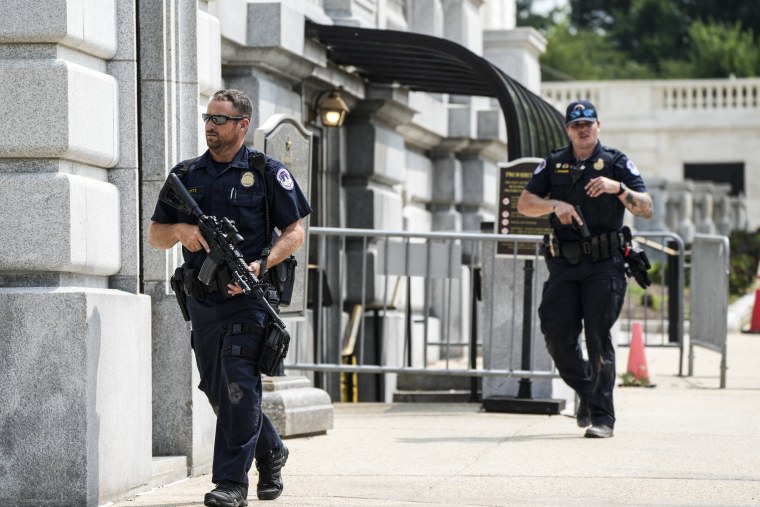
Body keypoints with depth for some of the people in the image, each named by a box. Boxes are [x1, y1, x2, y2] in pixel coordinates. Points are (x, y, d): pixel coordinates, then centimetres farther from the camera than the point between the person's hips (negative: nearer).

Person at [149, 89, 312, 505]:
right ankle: (271, 452, 34)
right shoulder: (185, 175, 11)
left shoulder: (268, 173, 0)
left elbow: (295, 231, -1)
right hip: (202, 299, 5)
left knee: (239, 386, -13)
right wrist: (180, 229, -9)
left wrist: (260, 266, -16)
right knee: (218, 390, 12)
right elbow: (155, 235, 14)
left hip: (247, 296, -5)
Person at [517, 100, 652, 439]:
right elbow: (524, 204, 6)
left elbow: (646, 209, -5)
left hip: (604, 264, -3)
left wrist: (618, 188, -22)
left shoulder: (617, 163, 3)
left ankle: (602, 417, -5)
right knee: (558, 336, -2)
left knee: (598, 338, -9)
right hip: (564, 264, 3)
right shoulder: (554, 164, 11)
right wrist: (555, 205, -12)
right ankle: (585, 391, 23)